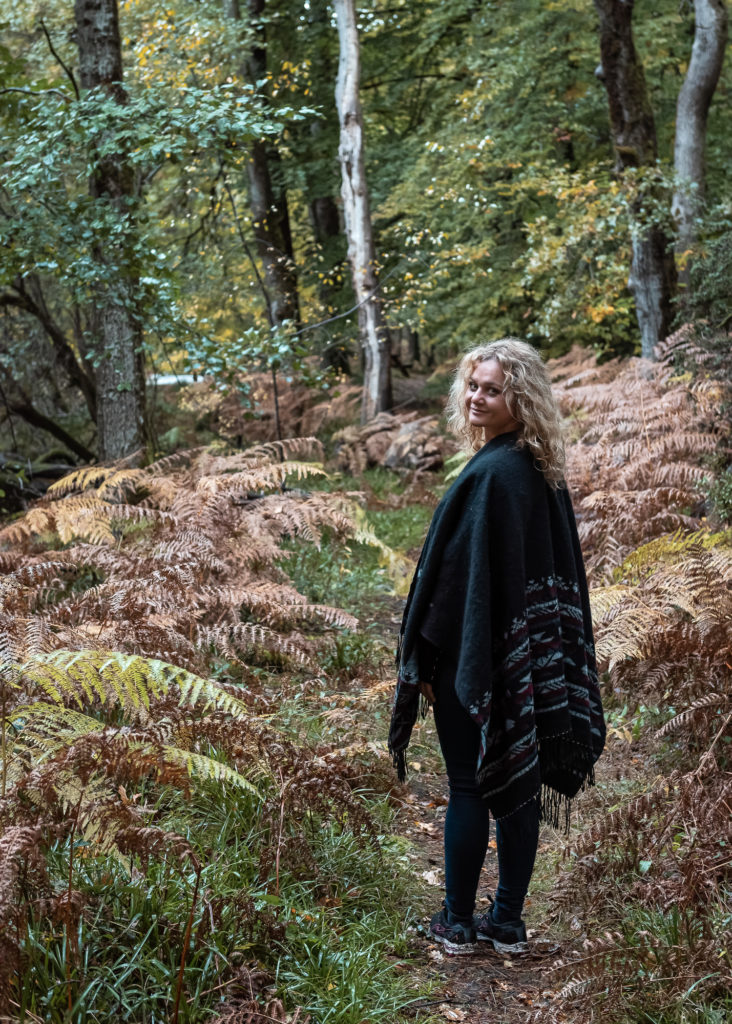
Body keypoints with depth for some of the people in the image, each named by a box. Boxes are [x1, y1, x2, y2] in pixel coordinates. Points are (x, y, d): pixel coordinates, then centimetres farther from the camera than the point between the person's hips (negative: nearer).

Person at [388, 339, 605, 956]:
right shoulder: (539, 471, 8)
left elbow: (468, 572, -21)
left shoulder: (492, 475, -19)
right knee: (518, 783, 12)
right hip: (532, 654, 8)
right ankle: (508, 923, 22)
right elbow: (559, 568, 13)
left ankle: (458, 924, 16)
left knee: (468, 786, 4)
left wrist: (427, 661, -15)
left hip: (477, 653, -8)